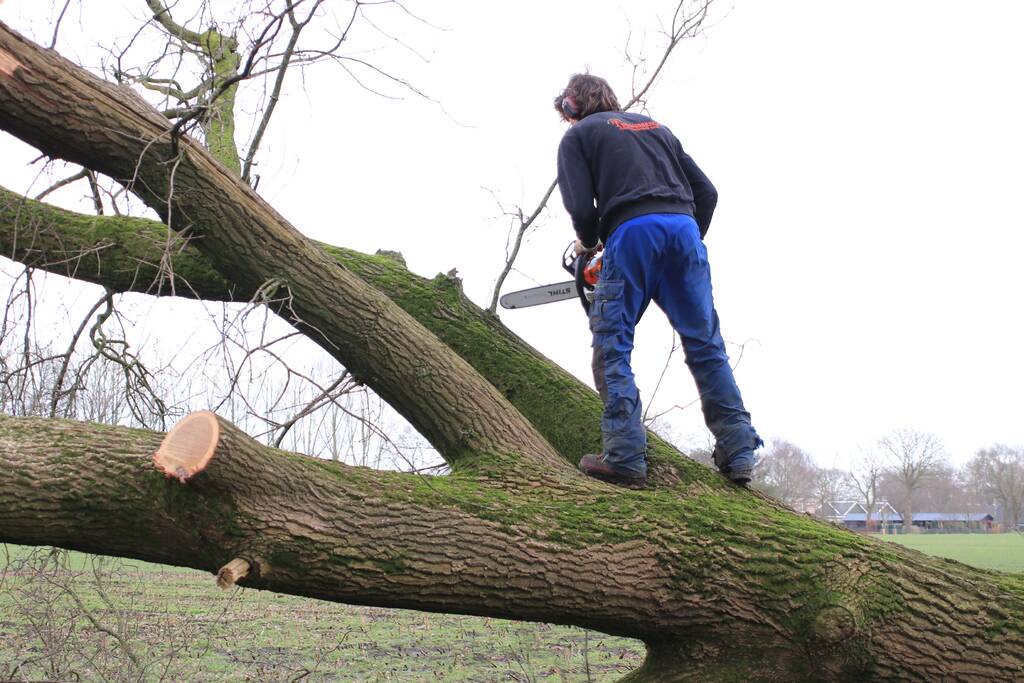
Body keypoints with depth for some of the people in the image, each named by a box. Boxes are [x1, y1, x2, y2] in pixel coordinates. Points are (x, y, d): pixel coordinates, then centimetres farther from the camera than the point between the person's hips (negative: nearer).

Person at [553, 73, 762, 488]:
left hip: (632, 233, -5)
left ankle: (625, 458, -11)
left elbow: (581, 207, 1)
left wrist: (588, 243, 21)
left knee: (612, 347, 0)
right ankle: (738, 454, 2)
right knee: (705, 344, 7)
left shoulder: (578, 135, 16)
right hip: (685, 227, 5)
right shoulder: (656, 127, 31)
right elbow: (706, 192, 22)